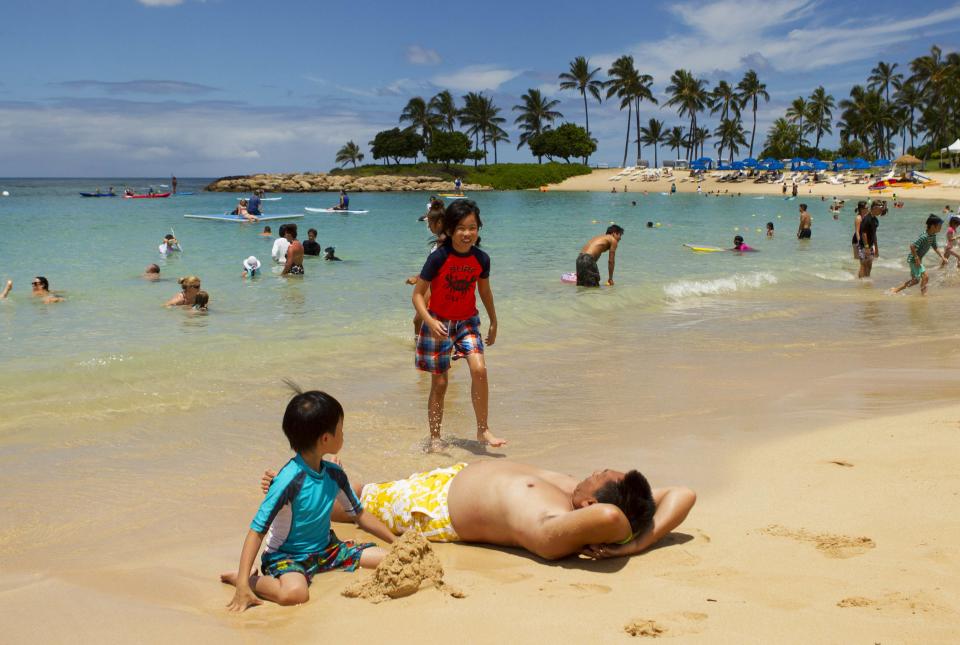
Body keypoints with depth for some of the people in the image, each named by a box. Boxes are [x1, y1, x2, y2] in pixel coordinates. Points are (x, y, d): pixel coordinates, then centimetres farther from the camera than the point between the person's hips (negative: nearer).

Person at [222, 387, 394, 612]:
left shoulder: (334, 474, -3)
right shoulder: (290, 481, -25)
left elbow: (359, 514, 12)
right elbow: (257, 531, -25)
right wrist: (243, 585, -31)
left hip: (326, 549, 7)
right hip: (286, 556, -7)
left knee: (387, 558, -3)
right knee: (294, 592, -39)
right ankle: (241, 578, -7)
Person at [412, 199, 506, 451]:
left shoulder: (481, 259, -6)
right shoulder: (439, 258, -18)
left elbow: (485, 291, 12)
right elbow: (418, 294, -14)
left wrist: (494, 322, 22)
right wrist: (430, 321, -30)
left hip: (467, 321, 3)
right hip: (439, 324, -3)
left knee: (479, 368, -19)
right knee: (439, 383, 3)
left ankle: (483, 430, -6)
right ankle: (435, 438, 19)